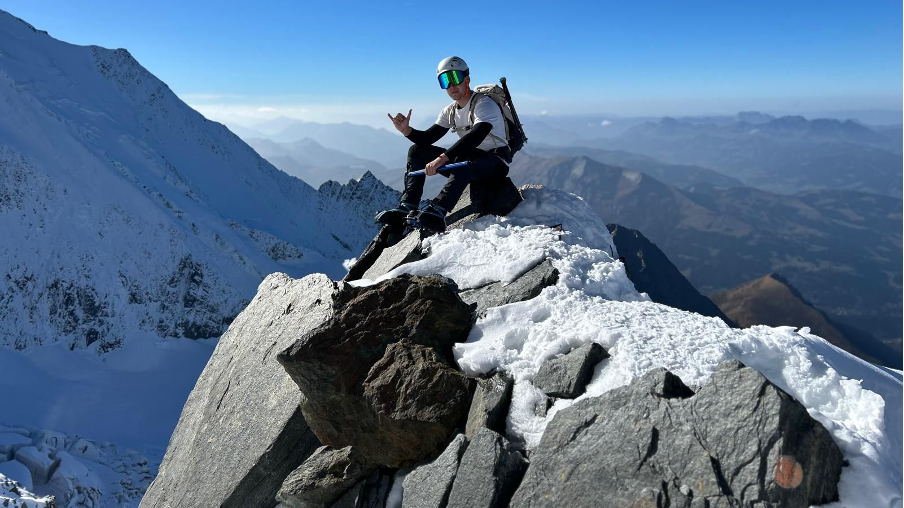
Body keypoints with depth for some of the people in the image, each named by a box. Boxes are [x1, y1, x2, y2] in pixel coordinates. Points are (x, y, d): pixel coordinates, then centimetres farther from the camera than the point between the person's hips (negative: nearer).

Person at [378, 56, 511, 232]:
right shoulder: (450, 112, 9)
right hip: (466, 164, 8)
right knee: (417, 150, 0)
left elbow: (476, 136, -33)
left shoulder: (483, 104, -14)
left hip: (496, 163, -7)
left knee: (465, 155, -41)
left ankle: (437, 211, -53)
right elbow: (427, 138, 3)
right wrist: (407, 130, -18)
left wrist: (442, 158, -42)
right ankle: (407, 206, -12)